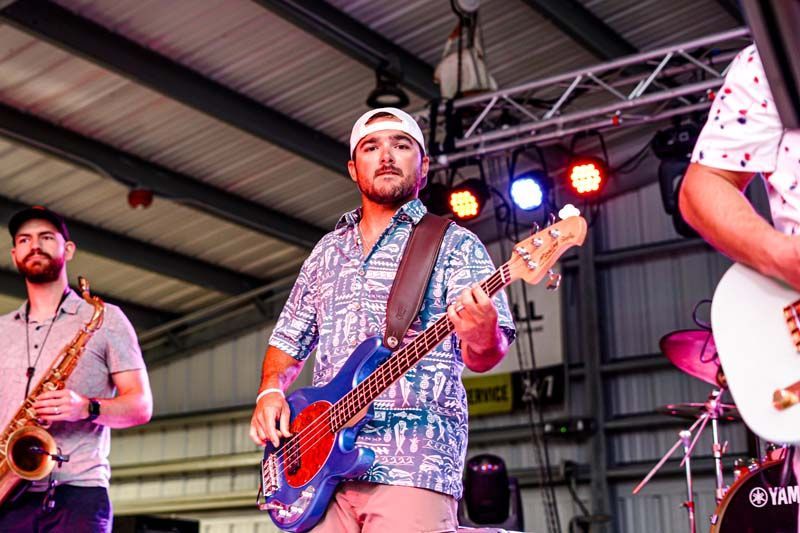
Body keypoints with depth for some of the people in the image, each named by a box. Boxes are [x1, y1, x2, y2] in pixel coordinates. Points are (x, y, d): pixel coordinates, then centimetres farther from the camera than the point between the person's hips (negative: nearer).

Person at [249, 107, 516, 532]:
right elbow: (287, 342, 26)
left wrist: (481, 338, -29)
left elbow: (484, 356, -5)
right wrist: (270, 391, 5)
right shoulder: (327, 251, 20)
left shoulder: (455, 245, 5)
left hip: (415, 466, -4)